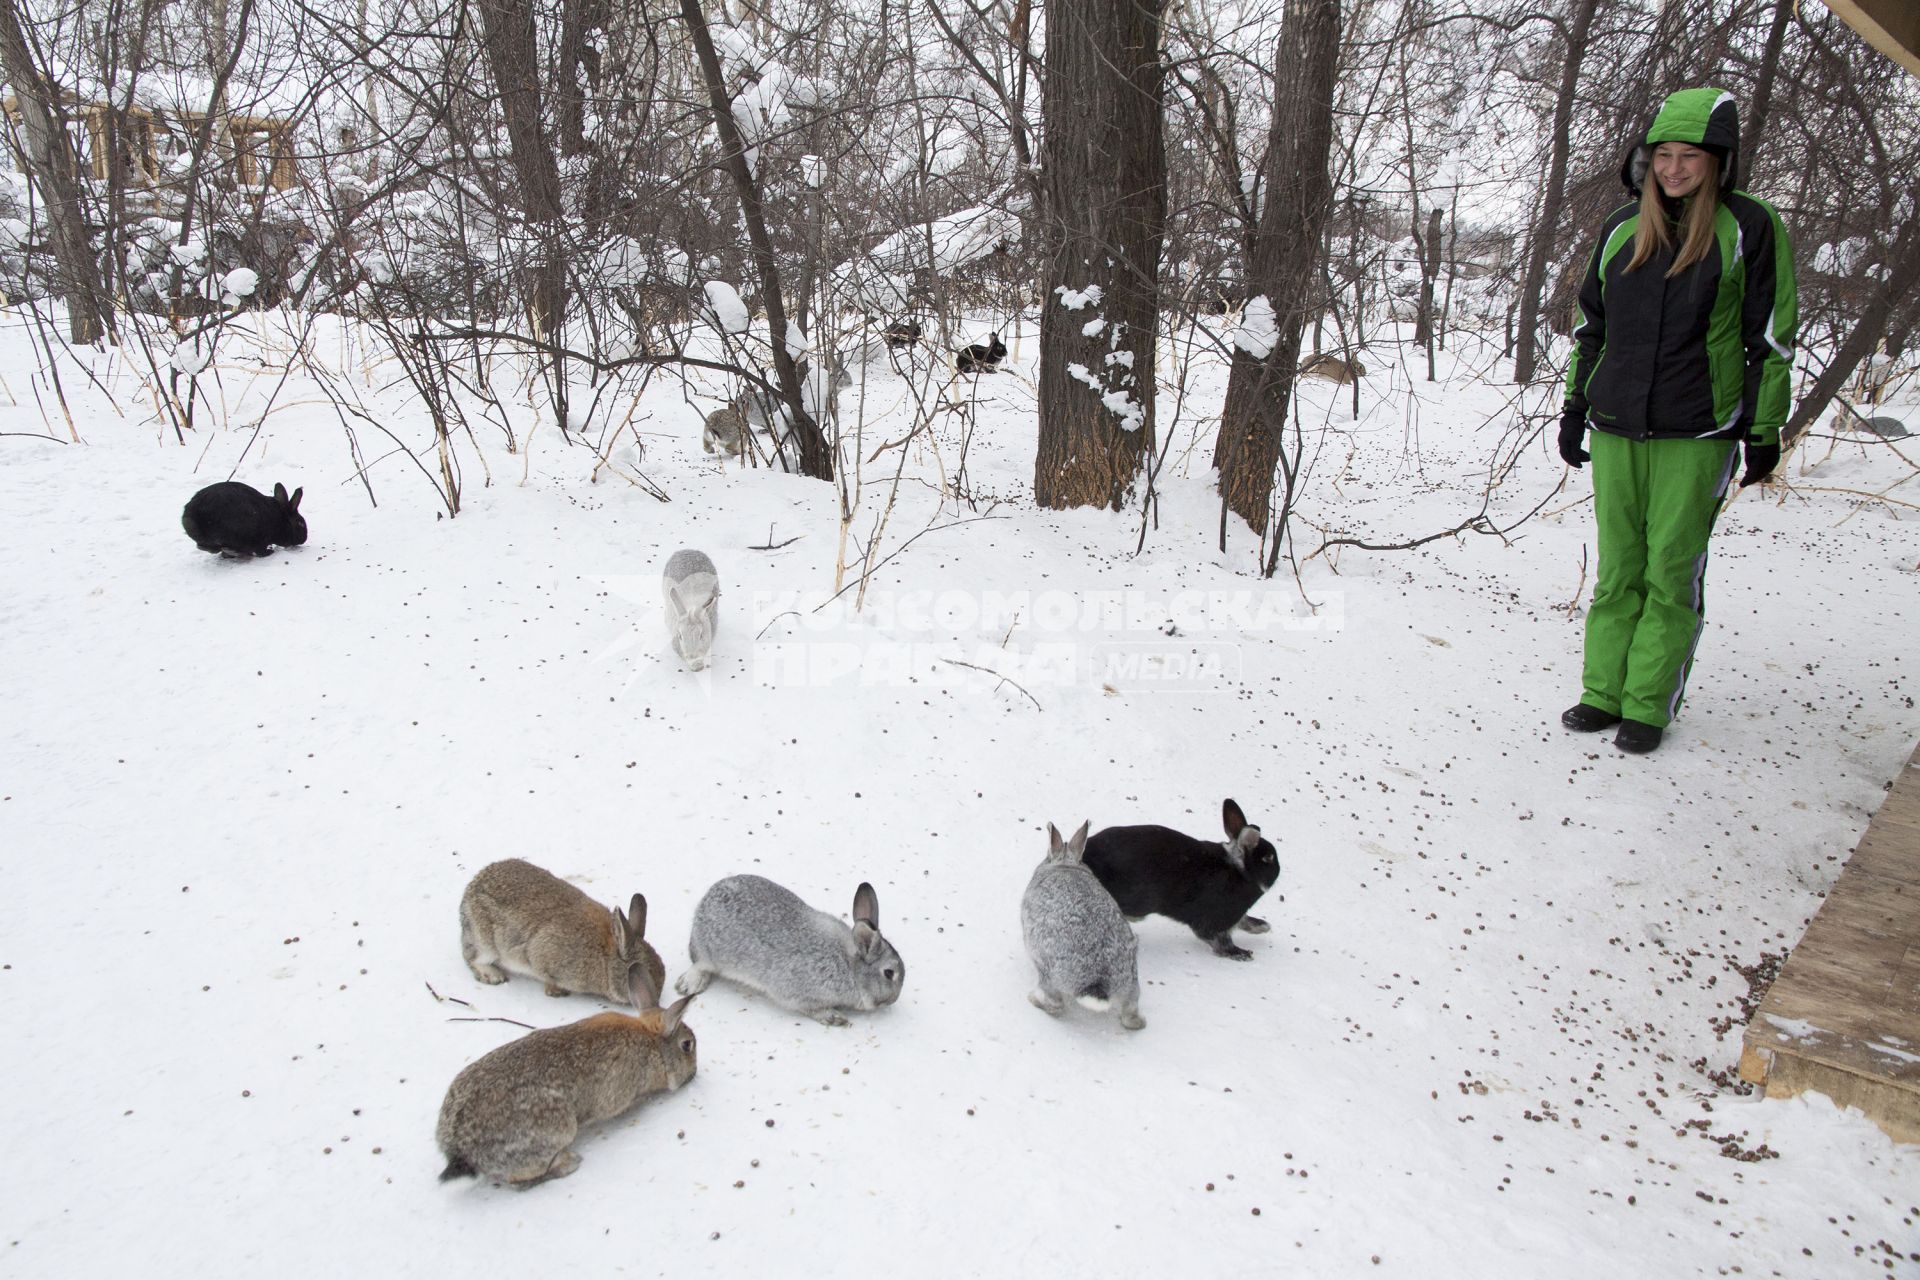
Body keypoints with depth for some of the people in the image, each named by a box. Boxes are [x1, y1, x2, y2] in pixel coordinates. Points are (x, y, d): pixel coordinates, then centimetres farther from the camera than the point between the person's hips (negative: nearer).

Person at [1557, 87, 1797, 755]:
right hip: (1616, 430, 4)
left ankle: (1649, 704, 7)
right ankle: (1603, 691, 16)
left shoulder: (1749, 227, -1)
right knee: (1618, 570, 8)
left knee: (1671, 573, -1)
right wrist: (1575, 407, 16)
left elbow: (1770, 337, 0)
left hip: (1696, 434, -3)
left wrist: (1764, 431, -2)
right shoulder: (1622, 228, 10)